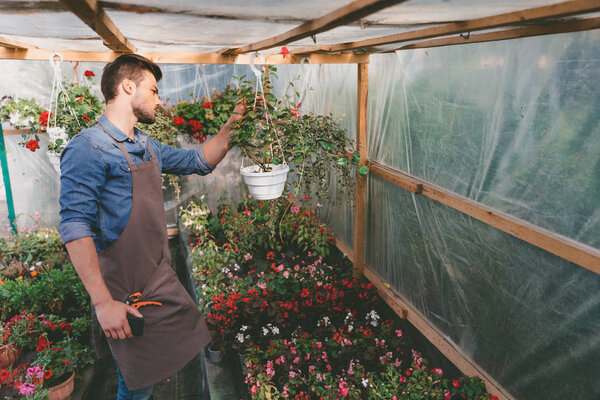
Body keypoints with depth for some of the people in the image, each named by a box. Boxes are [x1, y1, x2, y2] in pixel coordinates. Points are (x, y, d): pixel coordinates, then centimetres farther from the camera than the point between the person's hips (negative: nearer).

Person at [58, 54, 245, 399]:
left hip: (162, 280, 8)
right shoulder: (89, 148, -17)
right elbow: (76, 227, -22)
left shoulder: (147, 147, 10)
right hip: (126, 293, -8)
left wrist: (230, 127, 9)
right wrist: (104, 303, -25)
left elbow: (200, 162, 21)